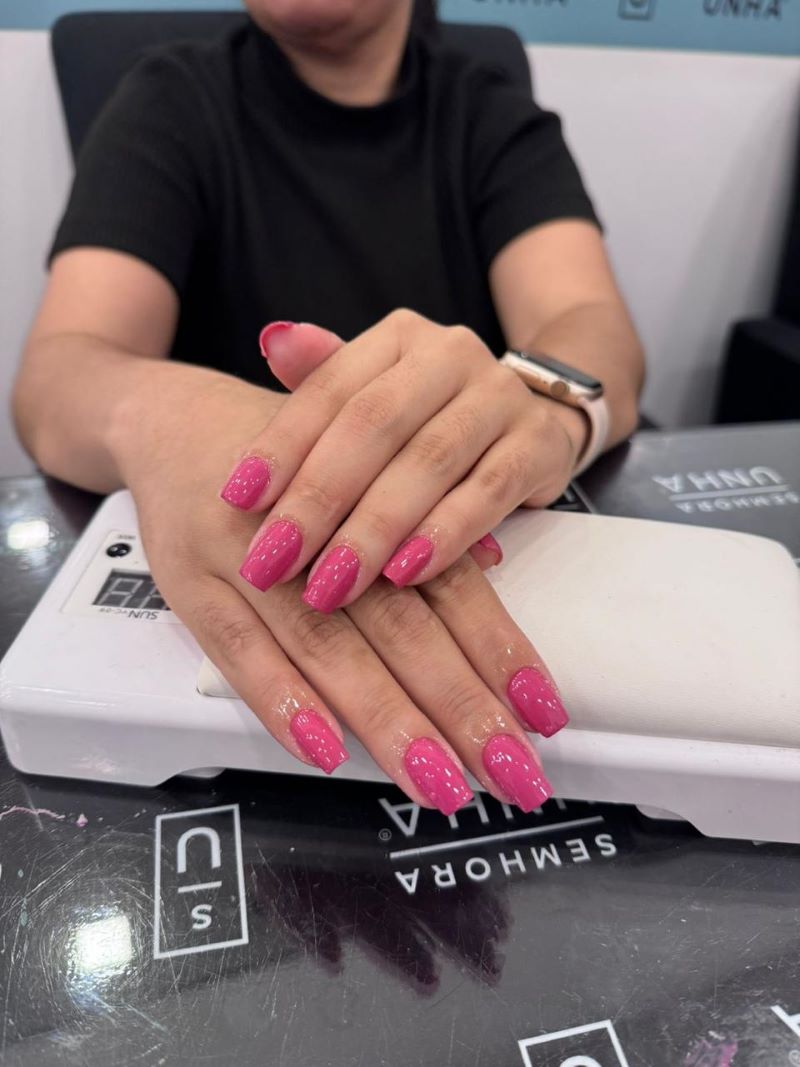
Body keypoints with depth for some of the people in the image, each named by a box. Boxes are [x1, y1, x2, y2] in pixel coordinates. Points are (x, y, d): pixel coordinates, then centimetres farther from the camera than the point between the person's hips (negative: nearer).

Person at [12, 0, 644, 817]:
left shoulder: (500, 122, 4)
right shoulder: (171, 107, 0)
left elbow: (600, 333, -15)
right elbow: (56, 375, -15)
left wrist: (537, 406, -38)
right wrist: (156, 412, -38)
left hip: (502, 558, 2)